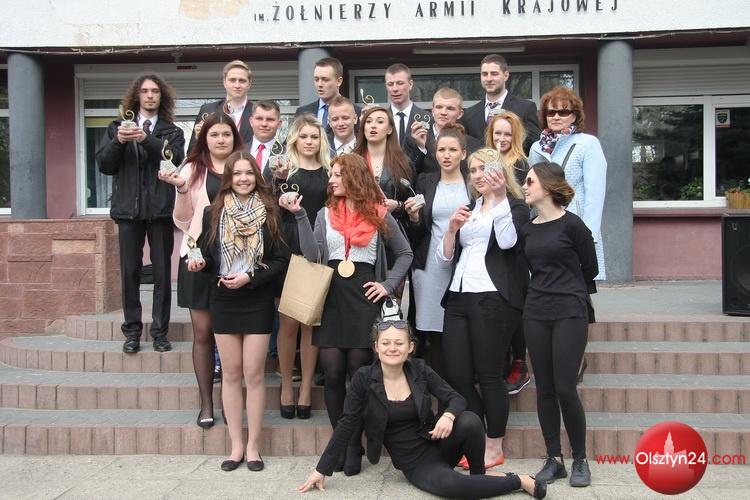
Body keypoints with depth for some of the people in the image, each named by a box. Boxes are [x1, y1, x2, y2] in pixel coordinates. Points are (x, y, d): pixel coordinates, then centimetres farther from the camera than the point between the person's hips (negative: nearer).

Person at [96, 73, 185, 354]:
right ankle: (132, 331, 11)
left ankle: (160, 331, 8)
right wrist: (118, 141, -14)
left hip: (161, 209, -1)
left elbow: (175, 158, -10)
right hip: (129, 208, 1)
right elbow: (104, 165, 4)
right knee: (130, 271, 2)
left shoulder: (172, 131, 10)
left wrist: (146, 139, -23)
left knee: (162, 271, 1)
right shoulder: (118, 128, 12)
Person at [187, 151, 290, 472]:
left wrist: (249, 277, -15)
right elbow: (207, 256, 9)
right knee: (231, 374, 7)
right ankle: (236, 445, 15)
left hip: (258, 301, -2)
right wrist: (200, 263, -13)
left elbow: (282, 259, -4)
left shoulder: (269, 213, -3)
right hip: (224, 301, 2)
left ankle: (253, 446, 12)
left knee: (254, 374, 1)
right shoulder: (213, 213, 3)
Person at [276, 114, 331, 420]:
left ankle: (306, 388, 14)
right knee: (288, 322, -2)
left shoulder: (329, 173, 12)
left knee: (311, 321, 4)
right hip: (288, 251, -2)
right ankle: (286, 386, 13)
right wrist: (281, 203, -14)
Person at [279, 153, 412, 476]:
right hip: (330, 297, 2)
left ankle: (354, 447, 8)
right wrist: (300, 216, -7)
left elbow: (405, 254, 13)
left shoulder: (379, 215, 6)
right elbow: (312, 255, -2)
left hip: (364, 297, -2)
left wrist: (388, 285, 1)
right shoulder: (326, 214, 11)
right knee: (333, 373, -1)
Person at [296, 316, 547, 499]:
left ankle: (480, 475, -2)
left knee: (469, 421, -30)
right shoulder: (364, 379, -10)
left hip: (438, 444, 2)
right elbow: (346, 426, -6)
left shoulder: (420, 370, -4)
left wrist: (448, 416, -28)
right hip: (415, 463, -2)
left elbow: (456, 398, -3)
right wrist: (321, 470, -5)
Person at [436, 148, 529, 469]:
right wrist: (452, 228, -1)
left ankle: (494, 449, 11)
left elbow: (507, 241, -17)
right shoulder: (468, 208, 22)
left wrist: (499, 197, -20)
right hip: (459, 297, 6)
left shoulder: (515, 206, 5)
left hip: (493, 298, -6)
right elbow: (445, 259, 17)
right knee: (456, 376, 2)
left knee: (489, 375, -3)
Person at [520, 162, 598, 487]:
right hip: (536, 313, 5)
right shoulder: (527, 228, 9)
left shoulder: (571, 223, -7)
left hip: (570, 313, -5)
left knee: (565, 388, -6)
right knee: (544, 389, 6)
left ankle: (580, 459, 12)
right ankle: (554, 460, 17)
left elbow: (590, 269, 2)